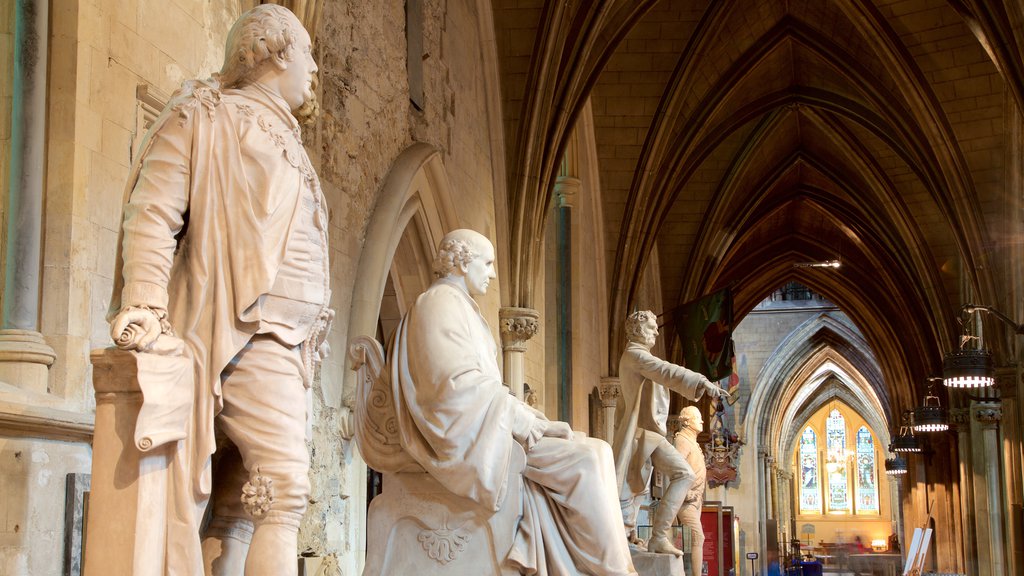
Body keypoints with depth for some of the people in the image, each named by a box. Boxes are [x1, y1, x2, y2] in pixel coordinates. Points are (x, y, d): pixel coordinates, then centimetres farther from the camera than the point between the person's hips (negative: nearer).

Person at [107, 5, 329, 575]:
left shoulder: (284, 138, 26)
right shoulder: (207, 114, 3)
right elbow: (152, 214, -9)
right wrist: (147, 311, -23)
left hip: (288, 341, 7)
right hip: (246, 332, -7)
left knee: (242, 507, 3)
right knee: (286, 485, -18)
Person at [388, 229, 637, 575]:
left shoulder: (459, 308, 23)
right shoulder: (442, 303, -8)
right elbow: (462, 388, -21)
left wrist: (536, 422, 6)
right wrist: (527, 423, -15)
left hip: (485, 428, 10)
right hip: (471, 436, -10)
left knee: (591, 451, 0)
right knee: (586, 461, -18)